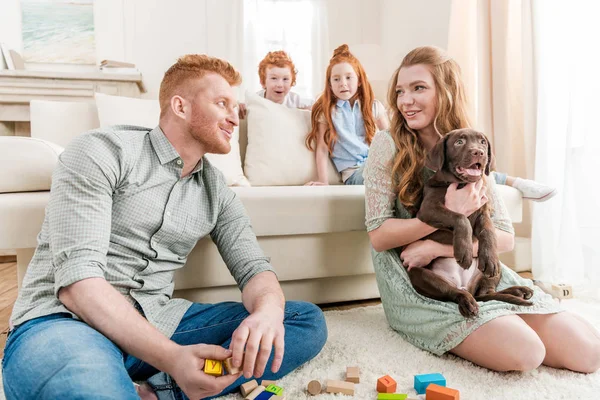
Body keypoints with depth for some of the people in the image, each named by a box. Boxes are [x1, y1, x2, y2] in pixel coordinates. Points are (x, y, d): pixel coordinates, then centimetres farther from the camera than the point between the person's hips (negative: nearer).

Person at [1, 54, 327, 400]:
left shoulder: (217, 189, 10)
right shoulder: (103, 151, -7)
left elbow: (254, 267, 4)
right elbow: (76, 280, -17)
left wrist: (267, 312, -22)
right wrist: (171, 357, -31)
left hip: (158, 320, 7)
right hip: (66, 320, -6)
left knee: (309, 322, -9)